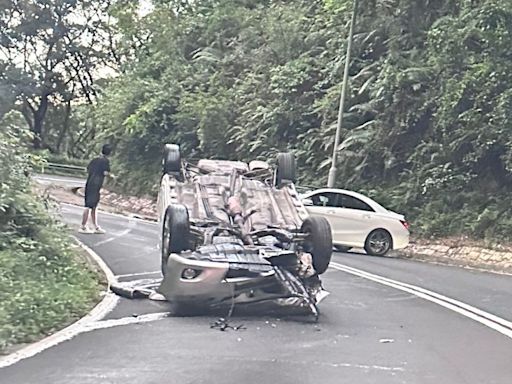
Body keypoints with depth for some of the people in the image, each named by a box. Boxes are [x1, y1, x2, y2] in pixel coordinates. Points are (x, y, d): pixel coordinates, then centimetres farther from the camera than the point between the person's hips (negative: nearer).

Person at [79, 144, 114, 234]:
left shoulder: (94, 160, 15)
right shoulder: (106, 161, -5)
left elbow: (88, 171, 14)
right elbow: (105, 172, -13)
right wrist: (111, 175, 6)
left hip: (89, 184, 8)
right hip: (95, 185, -8)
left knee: (93, 207, 13)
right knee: (89, 207, -5)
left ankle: (96, 227, 21)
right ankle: (83, 227, -2)